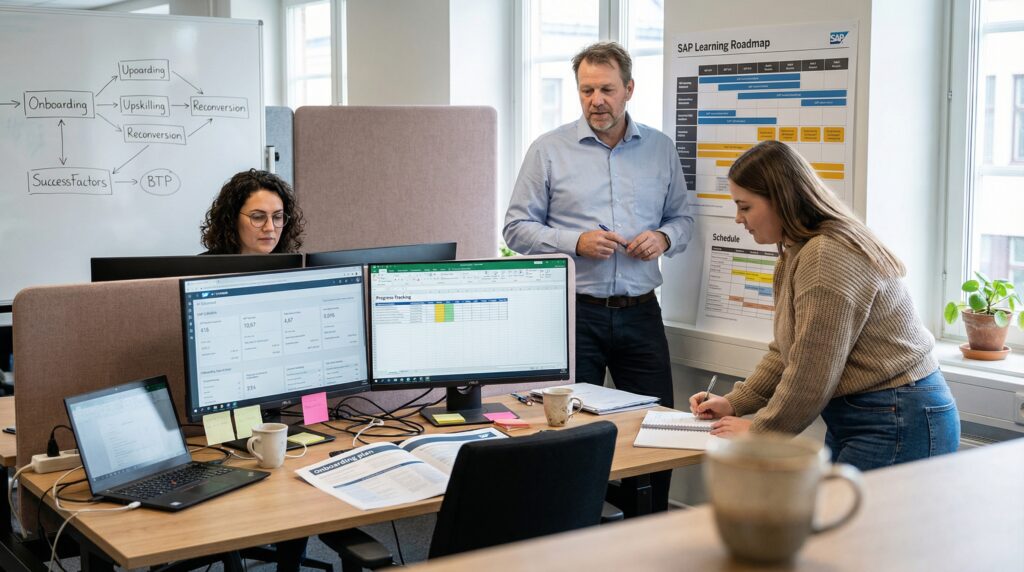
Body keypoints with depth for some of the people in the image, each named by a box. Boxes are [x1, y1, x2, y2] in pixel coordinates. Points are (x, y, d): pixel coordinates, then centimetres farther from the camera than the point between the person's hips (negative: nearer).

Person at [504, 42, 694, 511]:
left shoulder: (660, 149, 9)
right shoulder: (549, 150, 0)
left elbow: (682, 217, 17)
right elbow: (517, 227, -1)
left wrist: (665, 238, -6)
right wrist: (576, 242, -15)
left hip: (640, 313, 3)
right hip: (574, 313, -2)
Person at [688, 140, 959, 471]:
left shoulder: (827, 258, -21)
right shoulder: (797, 254, 14)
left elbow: (812, 374, -20)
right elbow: (787, 352, 19)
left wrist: (757, 430, -8)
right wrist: (735, 403, 12)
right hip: (855, 419, 10)